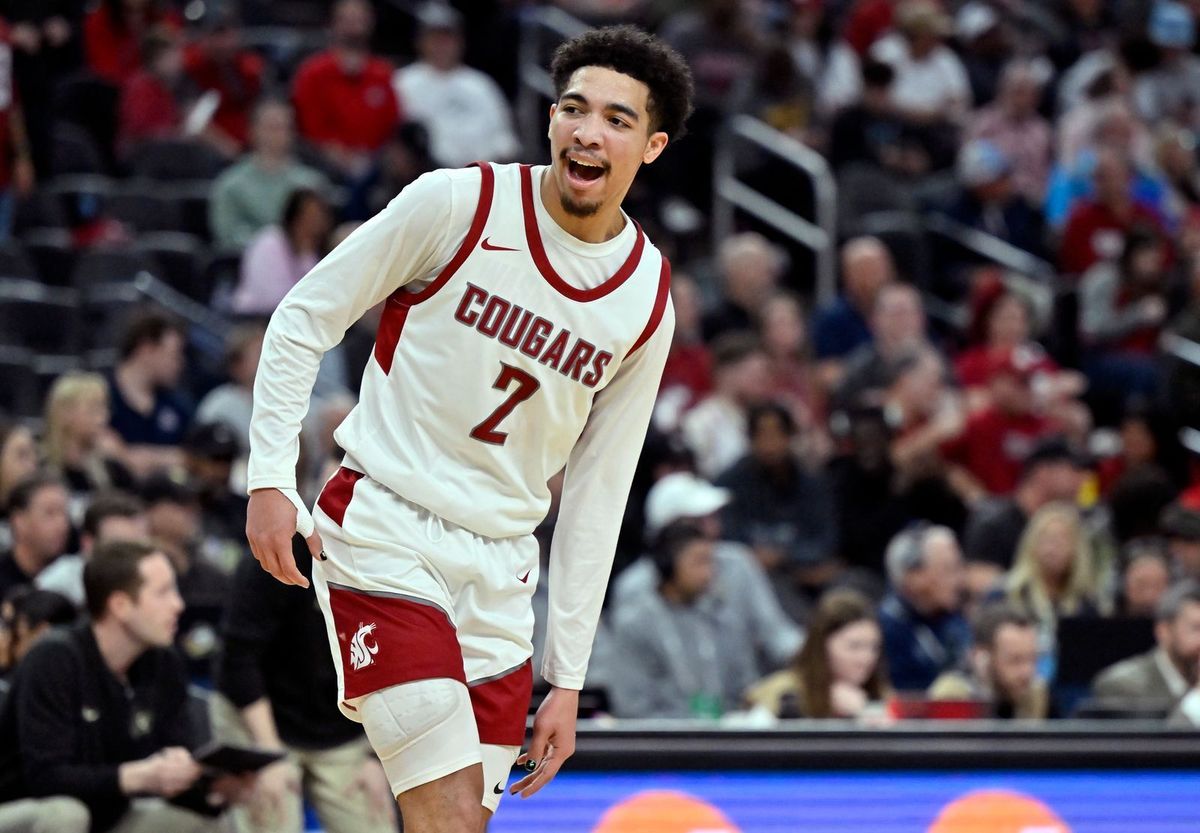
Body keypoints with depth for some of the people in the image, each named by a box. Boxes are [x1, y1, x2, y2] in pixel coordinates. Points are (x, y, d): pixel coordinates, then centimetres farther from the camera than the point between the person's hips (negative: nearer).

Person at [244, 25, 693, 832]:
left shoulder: (649, 300, 4)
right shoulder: (458, 204, -9)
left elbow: (597, 494, 9)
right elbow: (305, 318, 0)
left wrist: (567, 678, 8)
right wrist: (272, 478, -9)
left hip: (500, 569, 5)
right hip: (382, 530, -5)